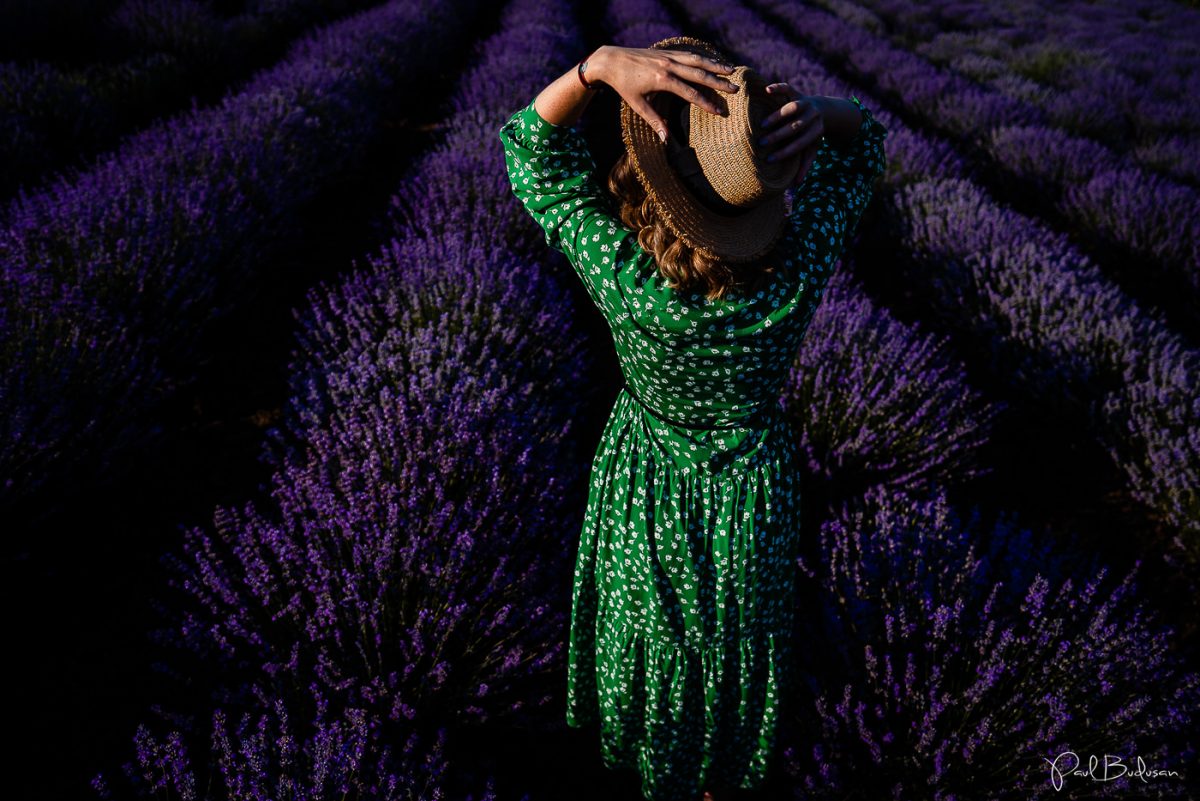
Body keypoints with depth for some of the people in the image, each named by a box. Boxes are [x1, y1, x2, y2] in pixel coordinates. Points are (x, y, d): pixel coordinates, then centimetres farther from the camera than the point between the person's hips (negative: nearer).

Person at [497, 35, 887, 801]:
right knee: (740, 634, 28)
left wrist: (600, 65, -38)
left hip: (646, 489, -1)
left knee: (651, 631, 28)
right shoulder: (802, 269, -31)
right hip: (755, 492, 1)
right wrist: (807, 112, -33)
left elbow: (529, 142, -21)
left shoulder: (623, 276, -35)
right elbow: (866, 138, -12)